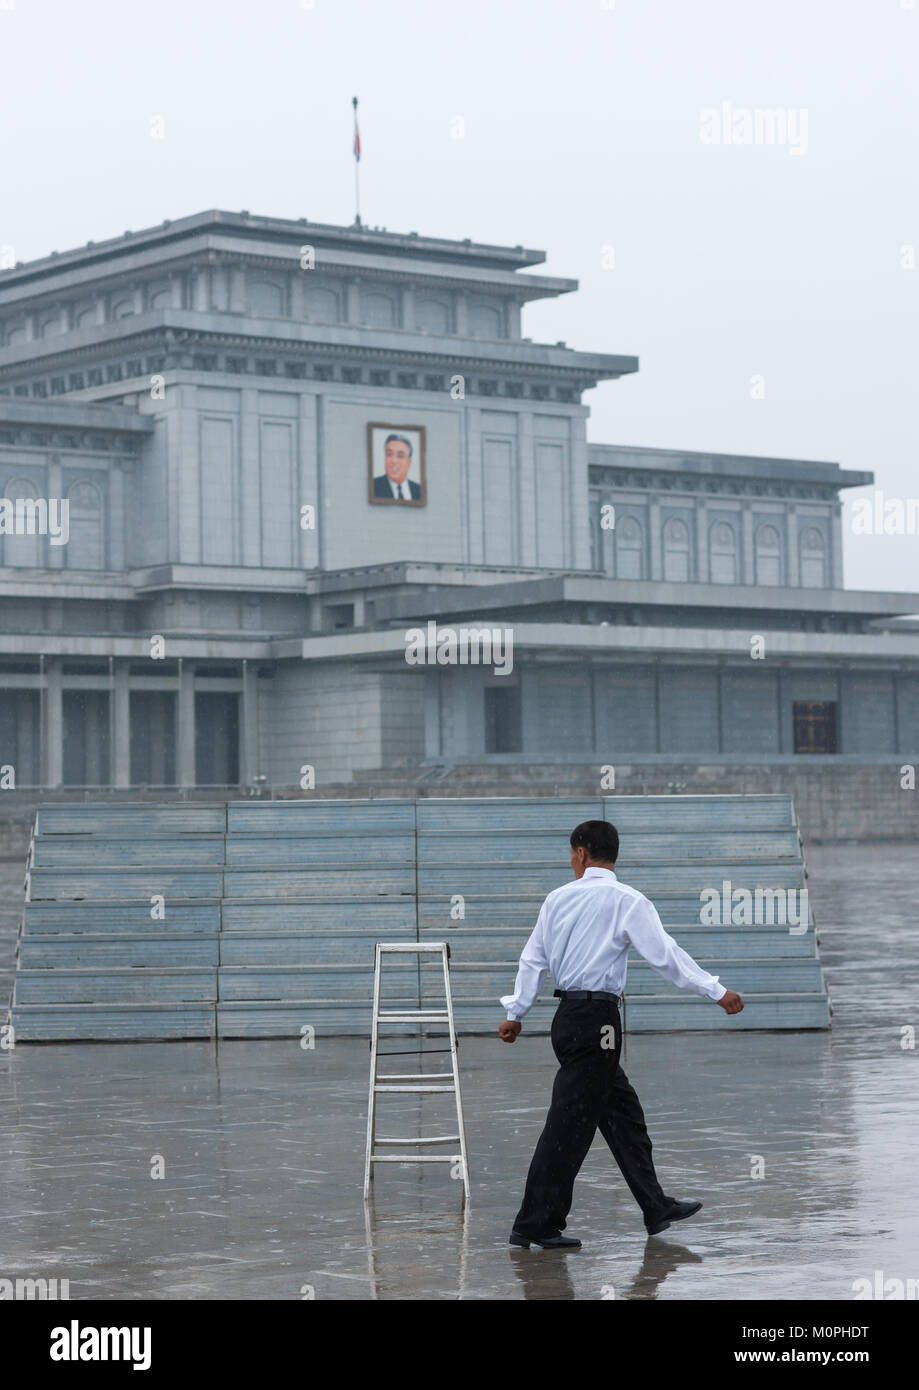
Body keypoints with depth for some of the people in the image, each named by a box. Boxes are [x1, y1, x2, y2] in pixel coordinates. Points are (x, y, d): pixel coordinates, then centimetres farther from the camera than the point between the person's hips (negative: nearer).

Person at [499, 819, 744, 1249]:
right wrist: (717, 992, -11)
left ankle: (656, 1209, 21)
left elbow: (533, 959, 13)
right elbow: (665, 954, -14)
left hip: (569, 1016, 7)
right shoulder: (626, 900, -9)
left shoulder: (558, 898, 8)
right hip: (596, 1019, -7)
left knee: (623, 1113, 15)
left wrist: (516, 1013, 22)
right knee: (570, 1122, -5)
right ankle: (536, 1226, -3)